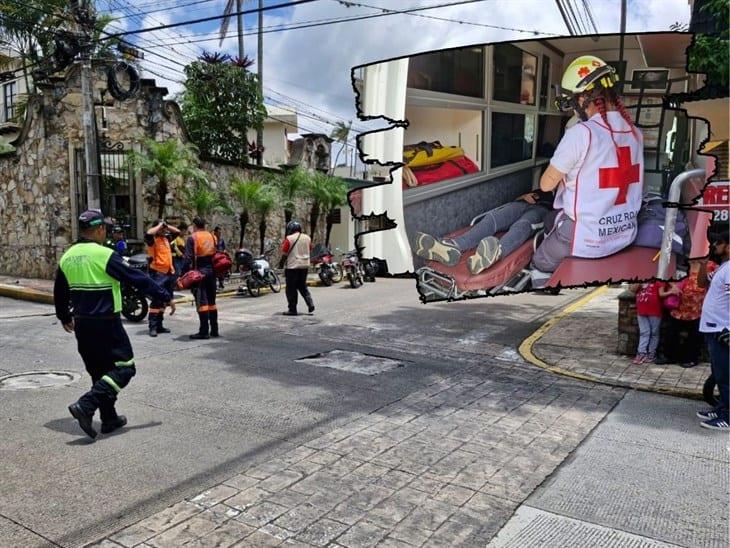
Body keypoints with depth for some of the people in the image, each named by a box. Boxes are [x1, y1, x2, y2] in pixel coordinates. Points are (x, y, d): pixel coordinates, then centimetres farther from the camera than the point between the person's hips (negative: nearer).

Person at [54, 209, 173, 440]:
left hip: (82, 325, 8)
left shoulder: (67, 257, 7)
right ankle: (86, 405, -12)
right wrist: (166, 297, -7)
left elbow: (59, 293, 17)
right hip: (106, 324, -8)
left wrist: (65, 317, 33)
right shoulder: (105, 255, -16)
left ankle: (109, 419, 22)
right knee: (124, 368, 0)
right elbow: (138, 279, -14)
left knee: (100, 371, 17)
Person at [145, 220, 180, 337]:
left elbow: (177, 232, 25)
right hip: (158, 273, -8)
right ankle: (152, 327, -9)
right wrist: (159, 225, -15)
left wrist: (166, 226, 9)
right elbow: (148, 233, -29)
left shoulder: (166, 238, 14)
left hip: (169, 272, 8)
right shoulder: (152, 239, -7)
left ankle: (159, 325, 21)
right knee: (156, 300, -11)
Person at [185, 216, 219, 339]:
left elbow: (188, 258, -13)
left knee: (201, 301, -4)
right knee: (211, 301, 13)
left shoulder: (192, 238, -7)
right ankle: (214, 330, 17)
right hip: (212, 270, 6)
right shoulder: (212, 236, 11)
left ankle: (204, 331, -3)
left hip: (199, 272, -6)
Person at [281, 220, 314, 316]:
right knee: (303, 286, 20)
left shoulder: (289, 239, -10)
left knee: (291, 288, 1)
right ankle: (310, 303, 6)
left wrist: (283, 261, 6)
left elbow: (284, 254, -10)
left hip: (292, 266, -6)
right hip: (305, 266, 6)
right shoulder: (307, 238, 7)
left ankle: (292, 309, 3)